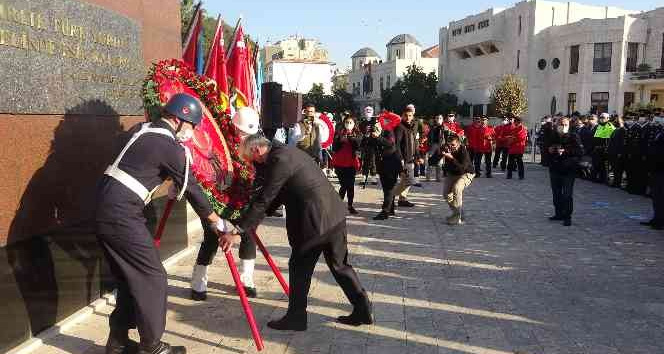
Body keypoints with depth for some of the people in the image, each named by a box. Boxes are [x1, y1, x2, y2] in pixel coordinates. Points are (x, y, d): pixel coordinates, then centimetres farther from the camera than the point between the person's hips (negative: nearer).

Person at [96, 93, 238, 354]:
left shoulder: (140, 130, 13)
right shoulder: (171, 147, -10)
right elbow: (192, 190, -6)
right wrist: (220, 227, 2)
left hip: (105, 208, 9)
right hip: (122, 214, -9)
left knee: (130, 277, 17)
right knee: (152, 278, 1)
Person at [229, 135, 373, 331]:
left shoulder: (278, 160, -14)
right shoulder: (287, 152, 17)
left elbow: (264, 199, -16)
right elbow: (276, 194, 22)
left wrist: (239, 228, -13)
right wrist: (254, 217, 22)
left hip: (315, 220, -9)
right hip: (335, 214, 10)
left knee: (299, 268, 6)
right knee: (339, 265, 17)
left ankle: (295, 318, 17)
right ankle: (363, 310, 23)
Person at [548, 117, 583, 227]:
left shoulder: (573, 137, -5)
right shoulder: (552, 137, 8)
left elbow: (580, 151, -13)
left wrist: (565, 151, -20)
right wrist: (549, 150, -2)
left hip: (568, 169, -5)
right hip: (554, 168, 5)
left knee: (567, 194, -5)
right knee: (556, 193, 14)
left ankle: (567, 216, 3)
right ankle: (559, 213, 27)